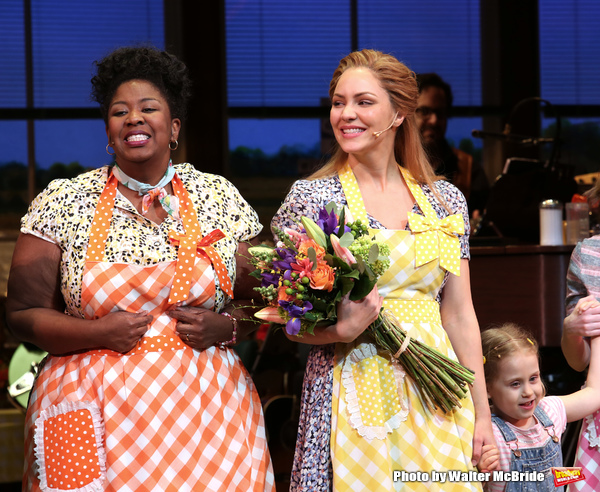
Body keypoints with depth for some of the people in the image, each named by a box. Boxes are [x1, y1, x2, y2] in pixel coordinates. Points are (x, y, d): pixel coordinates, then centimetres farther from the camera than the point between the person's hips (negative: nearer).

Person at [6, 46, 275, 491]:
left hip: (205, 415, 1)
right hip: (97, 416, -1)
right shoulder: (63, 202, 2)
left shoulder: (220, 197, 6)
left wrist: (223, 326, -9)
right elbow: (24, 314, 2)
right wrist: (98, 332, -14)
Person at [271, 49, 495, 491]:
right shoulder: (310, 197, -2)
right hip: (352, 397, -3)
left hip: (437, 396, 3)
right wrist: (342, 330, -20)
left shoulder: (444, 200, 8)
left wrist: (482, 414, 6)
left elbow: (459, 315, 9)